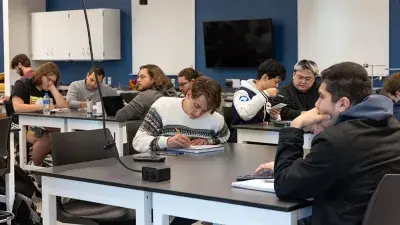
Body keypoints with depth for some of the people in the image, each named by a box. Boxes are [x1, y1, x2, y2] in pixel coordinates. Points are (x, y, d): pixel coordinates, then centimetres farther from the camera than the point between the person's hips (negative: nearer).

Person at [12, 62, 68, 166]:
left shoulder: (48, 91, 18)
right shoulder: (22, 84, 0)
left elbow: (64, 106, 3)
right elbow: (17, 107, -20)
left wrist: (52, 87, 1)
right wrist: (42, 107, -17)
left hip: (44, 129, 6)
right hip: (23, 129, -6)